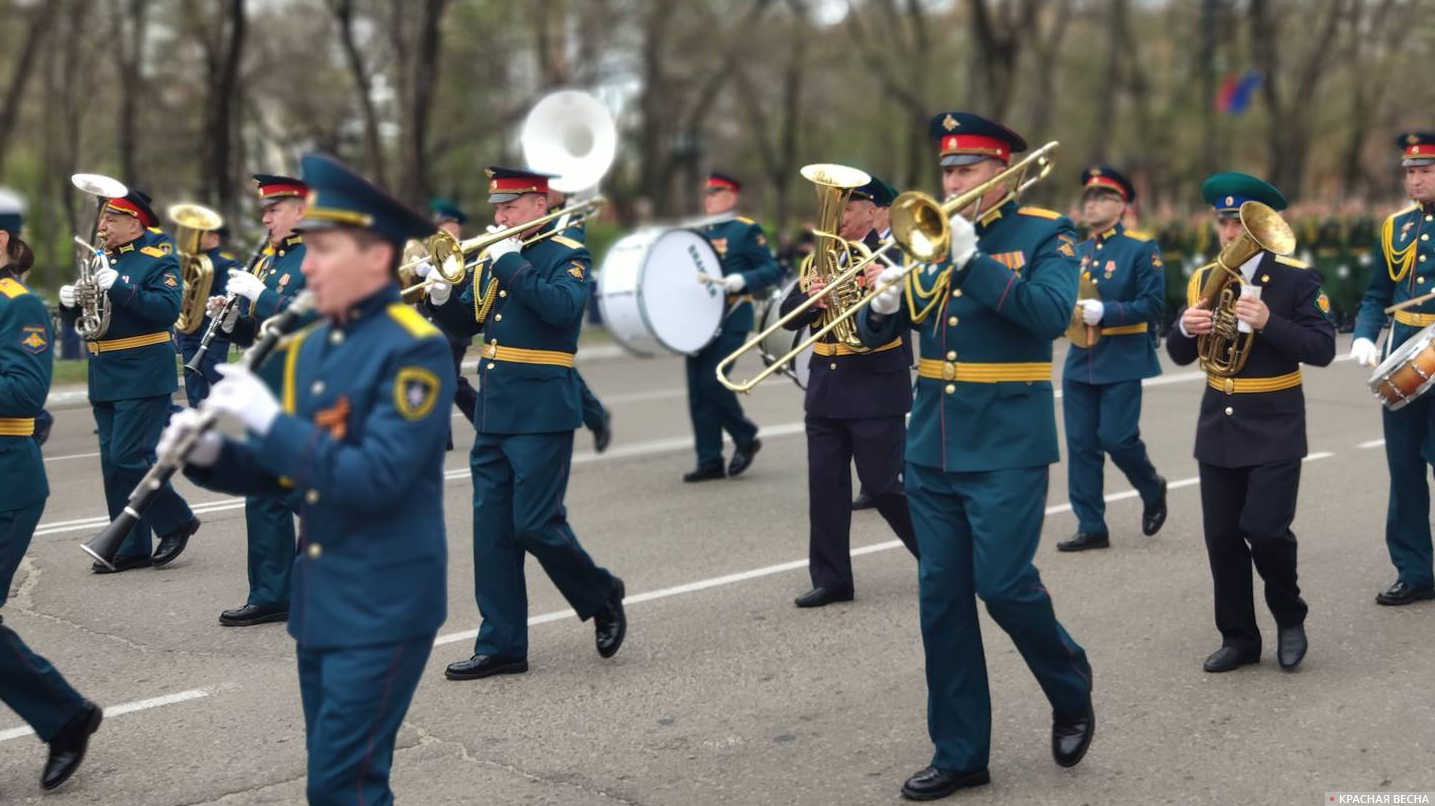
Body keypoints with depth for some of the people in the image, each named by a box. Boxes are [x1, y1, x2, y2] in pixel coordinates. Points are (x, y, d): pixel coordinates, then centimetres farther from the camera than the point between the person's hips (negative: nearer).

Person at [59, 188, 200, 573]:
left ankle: (176, 521, 8)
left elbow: (167, 309, -20)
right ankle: (131, 547, 14)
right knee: (113, 462, 8)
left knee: (130, 457, -11)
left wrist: (119, 288, -27)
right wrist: (69, 300, -5)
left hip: (143, 377, -8)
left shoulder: (158, 260, -6)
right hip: (104, 377, 8)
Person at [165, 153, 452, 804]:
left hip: (383, 603, -8)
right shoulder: (307, 347, 10)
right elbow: (282, 470, 14)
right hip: (318, 600, 8)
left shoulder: (415, 348, -15)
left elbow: (375, 480, -24)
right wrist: (208, 454, -5)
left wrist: (270, 419, -24)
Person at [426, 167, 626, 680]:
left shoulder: (566, 256, -4)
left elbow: (561, 306, -24)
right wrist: (441, 297, -1)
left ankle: (602, 598, 18)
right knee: (492, 531, 5)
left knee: (535, 524, -7)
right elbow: (465, 324, 18)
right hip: (492, 412, 7)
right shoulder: (493, 261, 16)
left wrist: (511, 262, -19)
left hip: (541, 413, -7)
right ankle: (501, 646, 11)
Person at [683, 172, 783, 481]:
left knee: (712, 381, -15)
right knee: (698, 390, 3)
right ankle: (709, 461, 8)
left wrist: (742, 280, -22)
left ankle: (746, 437, 8)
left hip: (731, 320, -7)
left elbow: (773, 270, -6)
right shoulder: (701, 232, 17)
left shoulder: (747, 230, -2)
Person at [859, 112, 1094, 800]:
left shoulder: (1044, 233, -1)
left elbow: (1051, 313, -20)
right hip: (932, 449, 5)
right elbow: (876, 333, 9)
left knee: (1003, 583, -9)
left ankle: (1072, 692, 21)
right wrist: (884, 303, -13)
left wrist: (972, 259, -23)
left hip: (1006, 449, -5)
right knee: (941, 597, 6)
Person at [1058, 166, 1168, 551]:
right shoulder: (1076, 252, 14)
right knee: (1081, 444, 2)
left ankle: (1153, 489, 22)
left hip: (1122, 363, -5)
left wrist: (1104, 312, -21)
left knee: (1117, 437, -9)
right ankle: (1091, 527, 9)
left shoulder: (1142, 249, -3)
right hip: (1080, 361, 5)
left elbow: (1151, 306, -10)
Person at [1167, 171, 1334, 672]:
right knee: (1222, 537, 5)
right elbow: (1181, 355, 8)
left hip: (1274, 429, -4)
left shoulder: (1296, 278, -7)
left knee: (1264, 530, -12)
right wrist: (1185, 328, -14)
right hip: (1218, 428, 5)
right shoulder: (1203, 279, 7)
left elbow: (1322, 349, -13)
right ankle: (1238, 638, 18)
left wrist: (1268, 323, -26)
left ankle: (1290, 617, 15)